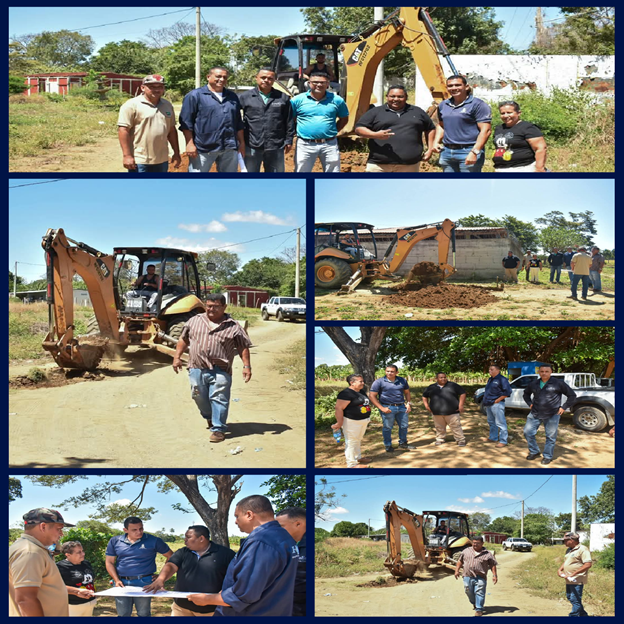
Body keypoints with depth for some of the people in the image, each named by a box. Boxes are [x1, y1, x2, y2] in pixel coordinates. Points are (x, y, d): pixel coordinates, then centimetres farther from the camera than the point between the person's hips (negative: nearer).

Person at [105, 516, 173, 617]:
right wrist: (116, 580, -4)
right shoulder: (115, 541, 6)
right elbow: (109, 562, 9)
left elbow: (170, 557, 6)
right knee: (123, 614, 7)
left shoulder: (153, 541, -1)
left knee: (143, 614, 3)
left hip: (144, 583, -2)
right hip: (122, 583, 2)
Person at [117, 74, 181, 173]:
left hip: (162, 160, 7)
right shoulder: (132, 105, -9)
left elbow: (171, 130, 19)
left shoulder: (167, 105, 12)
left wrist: (176, 153, 15)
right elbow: (123, 130, -13)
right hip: (139, 161, -7)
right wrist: (127, 155, -18)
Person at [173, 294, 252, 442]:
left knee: (218, 399, -6)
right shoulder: (194, 321, 10)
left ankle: (218, 429, 0)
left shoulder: (233, 327, 1)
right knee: (199, 397, 12)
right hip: (197, 369, 3)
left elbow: (243, 347, 2)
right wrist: (177, 357, 9)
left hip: (220, 371, -3)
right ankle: (209, 417, 39)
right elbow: (184, 339, 16)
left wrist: (247, 366, -6)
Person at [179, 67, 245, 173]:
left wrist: (241, 143, 14)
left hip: (230, 148, 5)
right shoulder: (195, 95, -2)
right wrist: (190, 144, -12)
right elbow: (186, 122, -5)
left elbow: (238, 123, 20)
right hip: (203, 148, -5)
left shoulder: (232, 96, 16)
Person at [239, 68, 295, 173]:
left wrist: (289, 140, 5)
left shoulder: (283, 98, 6)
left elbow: (289, 121, 8)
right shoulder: (245, 97, 2)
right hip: (252, 147, -1)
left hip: (275, 147, 1)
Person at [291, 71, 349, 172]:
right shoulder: (298, 100, 0)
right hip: (305, 145, -1)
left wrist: (333, 132, 6)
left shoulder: (336, 100, 4)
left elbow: (344, 119, 17)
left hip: (329, 145, 1)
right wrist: (298, 131, 2)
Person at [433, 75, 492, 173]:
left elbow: (486, 130, -13)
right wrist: (437, 142, 10)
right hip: (447, 152, 7)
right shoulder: (443, 105, 14)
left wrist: (474, 152, -21)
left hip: (468, 152, -7)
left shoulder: (478, 105, -7)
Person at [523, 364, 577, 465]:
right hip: (535, 414, 4)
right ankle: (534, 452, 21)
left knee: (550, 437, 2)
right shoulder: (534, 384, 8)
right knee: (528, 432, 2)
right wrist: (530, 403, 11)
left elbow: (572, 395, 0)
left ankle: (548, 457, 16)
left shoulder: (558, 383, -6)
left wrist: (563, 407, -4)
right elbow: (526, 394, 27)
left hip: (552, 415, -4)